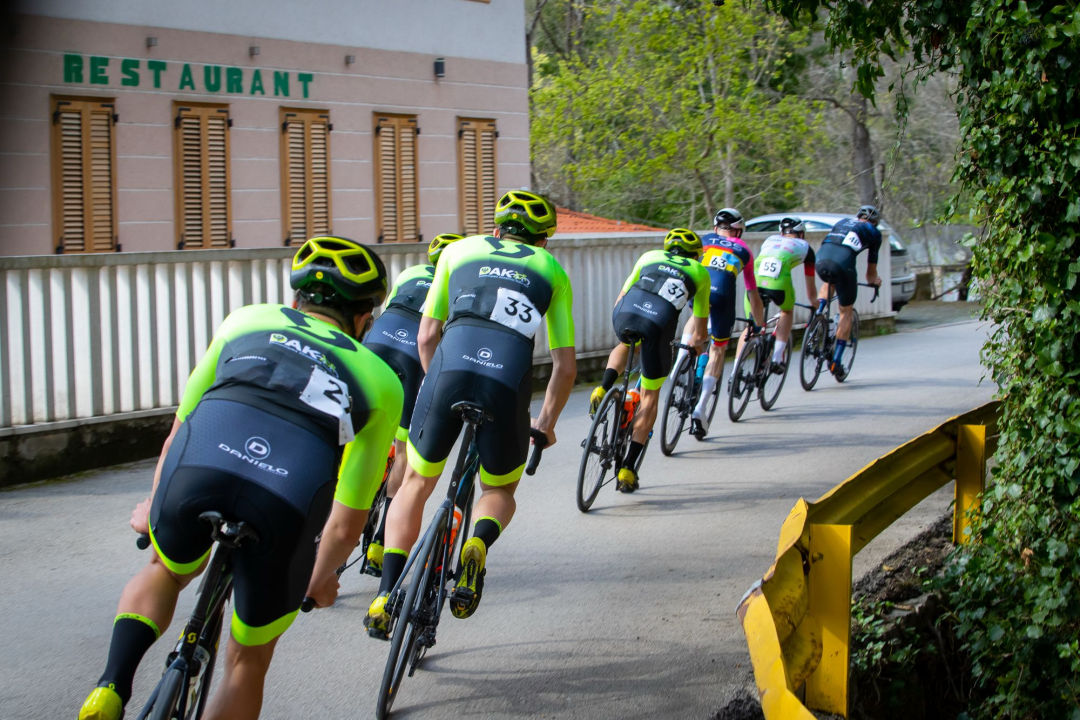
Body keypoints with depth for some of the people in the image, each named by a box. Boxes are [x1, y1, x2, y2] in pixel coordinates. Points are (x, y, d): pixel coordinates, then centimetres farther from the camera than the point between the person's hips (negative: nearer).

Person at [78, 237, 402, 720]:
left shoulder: (248, 321, 31)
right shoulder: (380, 381, 27)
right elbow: (348, 519, 26)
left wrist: (153, 507, 53)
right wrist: (320, 580, 45)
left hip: (196, 468, 1)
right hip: (288, 500, -1)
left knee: (168, 570, 36)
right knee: (249, 661, 24)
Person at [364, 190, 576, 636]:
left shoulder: (460, 251, 25)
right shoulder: (551, 270, 25)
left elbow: (427, 336, 23)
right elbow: (566, 366, 23)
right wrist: (546, 422, 36)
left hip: (449, 372, 0)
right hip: (508, 384, 0)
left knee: (416, 483, 21)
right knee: (501, 491, 24)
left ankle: (386, 596, 8)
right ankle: (480, 542, -9)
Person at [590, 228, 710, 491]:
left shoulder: (650, 256, 31)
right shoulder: (700, 272, 29)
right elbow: (699, 333, 33)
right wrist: (695, 342, 55)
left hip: (625, 314, 2)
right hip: (659, 324, -2)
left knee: (624, 345, 40)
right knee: (650, 397, 15)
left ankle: (603, 390, 13)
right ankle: (628, 469, 8)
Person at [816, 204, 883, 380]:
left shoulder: (842, 222, 34)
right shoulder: (874, 232, 22)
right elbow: (872, 265, 27)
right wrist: (873, 280, 49)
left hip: (821, 260, 4)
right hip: (843, 264, -4)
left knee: (829, 282, 40)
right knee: (846, 312, 15)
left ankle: (818, 314, 16)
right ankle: (836, 362, 10)